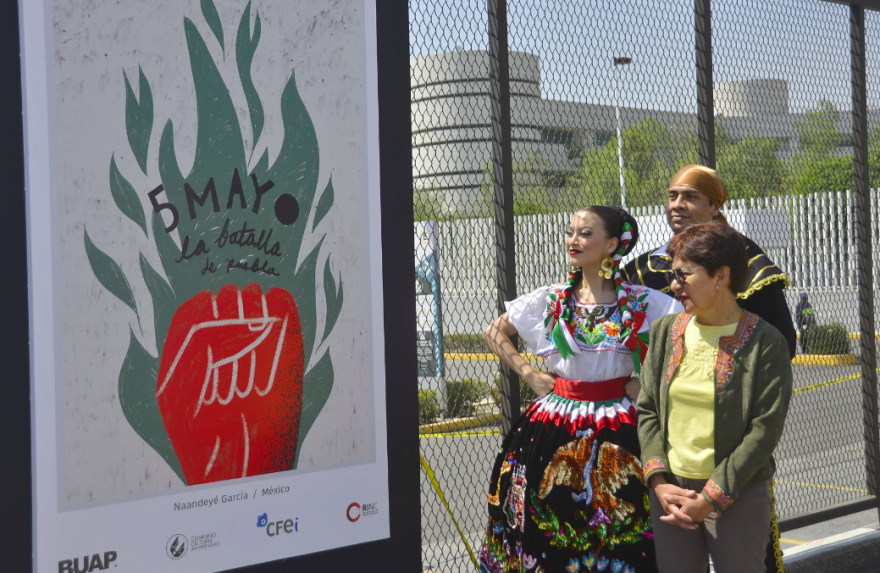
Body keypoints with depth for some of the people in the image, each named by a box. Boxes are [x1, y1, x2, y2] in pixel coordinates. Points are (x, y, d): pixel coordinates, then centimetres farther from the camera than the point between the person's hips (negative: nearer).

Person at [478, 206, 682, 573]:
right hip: (554, 431, 3)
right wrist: (529, 374, 6)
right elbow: (494, 333, 16)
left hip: (616, 432, -2)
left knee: (616, 532, -1)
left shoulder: (642, 303, -3)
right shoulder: (550, 300, 5)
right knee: (548, 527, 5)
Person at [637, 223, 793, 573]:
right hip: (670, 491, 4)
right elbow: (647, 409, 7)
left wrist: (710, 499, -14)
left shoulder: (765, 342, -8)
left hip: (737, 496, -4)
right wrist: (659, 482, -5)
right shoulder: (665, 331, 7)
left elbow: (765, 430, -11)